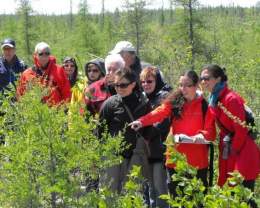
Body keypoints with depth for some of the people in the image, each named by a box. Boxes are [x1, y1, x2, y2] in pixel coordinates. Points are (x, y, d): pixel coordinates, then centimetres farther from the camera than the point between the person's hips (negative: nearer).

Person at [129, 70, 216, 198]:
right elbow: (158, 113, -12)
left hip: (197, 162, -2)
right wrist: (141, 122, -30)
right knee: (176, 197, 10)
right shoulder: (174, 102, 5)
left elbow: (211, 132, -5)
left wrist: (202, 135, -28)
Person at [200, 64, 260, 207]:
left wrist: (233, 151, -10)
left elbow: (241, 130, -18)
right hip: (228, 155, 9)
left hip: (242, 154, -9)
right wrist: (224, 149, 7)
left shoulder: (231, 99, -18)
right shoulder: (215, 100, 9)